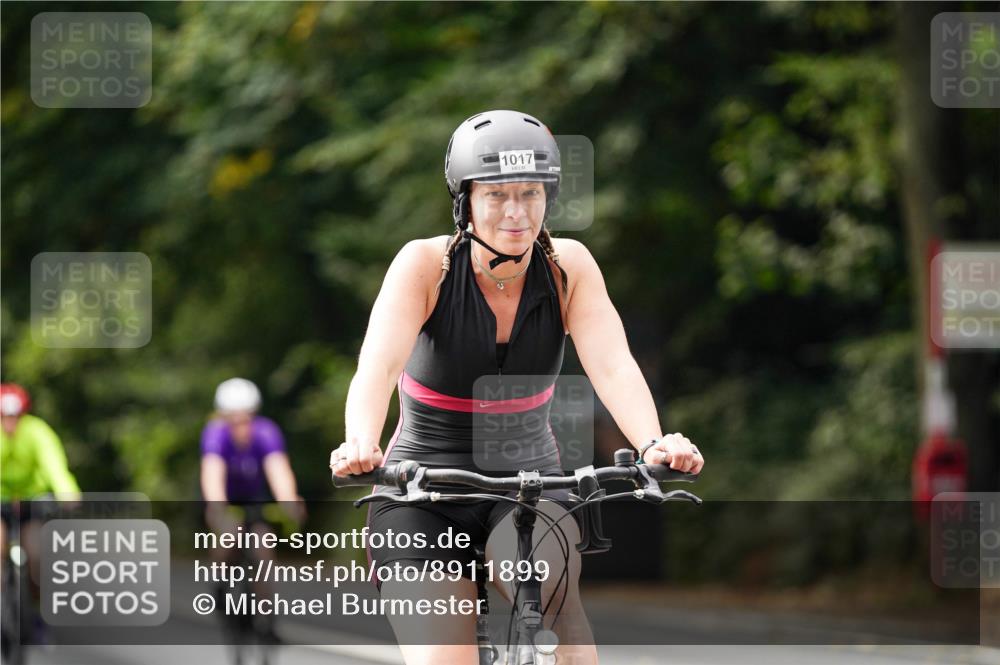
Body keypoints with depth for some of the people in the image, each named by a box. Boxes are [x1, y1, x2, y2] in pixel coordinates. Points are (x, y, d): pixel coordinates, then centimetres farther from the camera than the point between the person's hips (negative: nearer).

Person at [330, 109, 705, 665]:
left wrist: (654, 444, -42)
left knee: (548, 573, -33)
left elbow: (613, 366, -21)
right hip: (424, 495, -1)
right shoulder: (426, 264, -14)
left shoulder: (568, 267, -8)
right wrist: (361, 445, -50)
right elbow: (378, 366, -29)